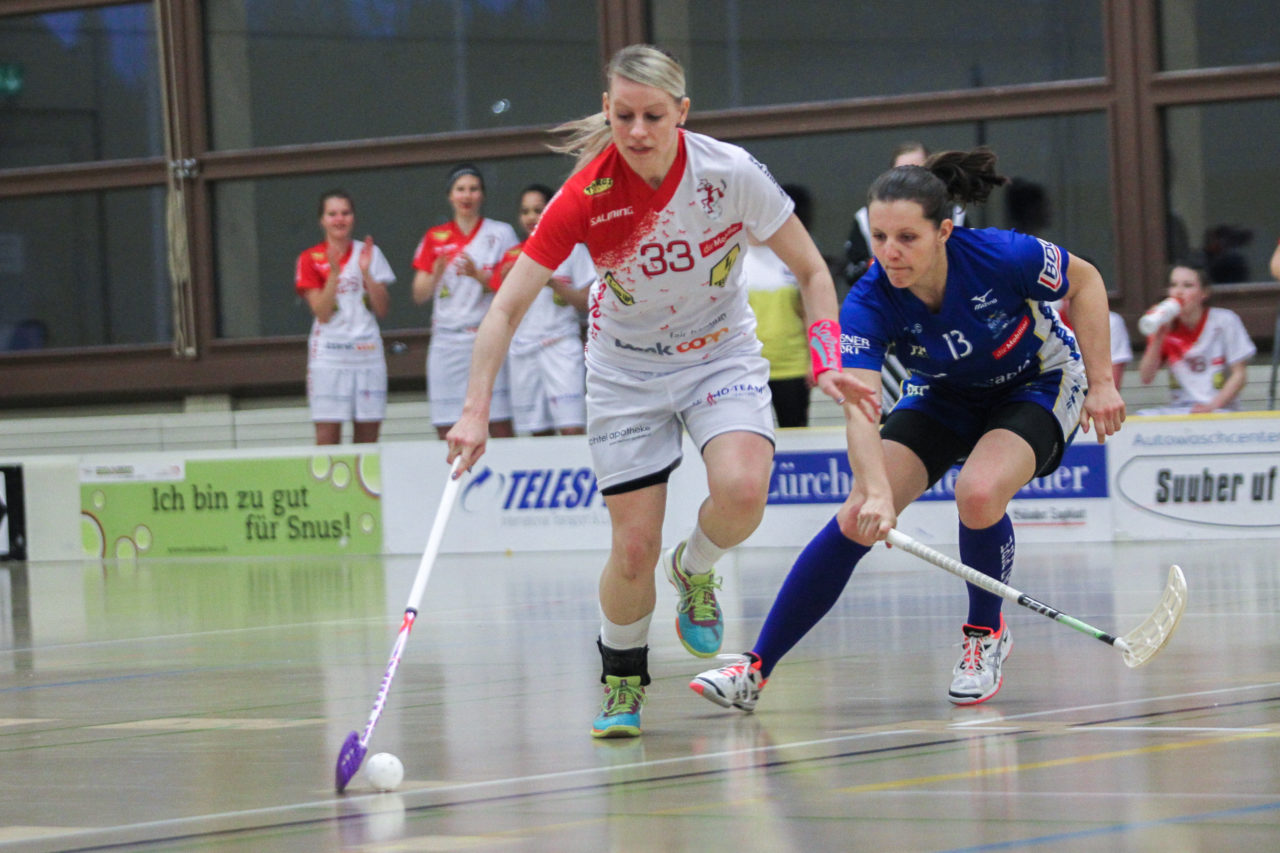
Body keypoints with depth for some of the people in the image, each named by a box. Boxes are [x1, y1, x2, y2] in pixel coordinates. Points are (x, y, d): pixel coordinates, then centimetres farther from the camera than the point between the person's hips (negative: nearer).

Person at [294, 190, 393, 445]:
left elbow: (382, 310, 3)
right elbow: (322, 312, -7)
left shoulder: (369, 253, 9)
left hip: (367, 354, 2)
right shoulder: (311, 259, 2)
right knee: (327, 435, -8)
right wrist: (334, 272, -16)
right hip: (328, 355, -2)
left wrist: (366, 272, -9)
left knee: (368, 433, 0)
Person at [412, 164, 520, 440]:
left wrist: (478, 275, -16)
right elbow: (419, 295, 9)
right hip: (446, 342, 2)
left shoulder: (501, 234, 5)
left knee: (500, 427, -10)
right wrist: (436, 274, -11)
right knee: (447, 433, -3)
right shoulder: (434, 238, 12)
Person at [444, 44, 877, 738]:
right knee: (633, 548, -9)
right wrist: (475, 412, -28)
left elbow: (811, 271, -7)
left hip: (722, 354, 0)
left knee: (741, 491, -29)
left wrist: (828, 362, -20)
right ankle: (622, 681, 21)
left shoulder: (730, 173, -19)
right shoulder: (586, 195, -21)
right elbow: (508, 304, -18)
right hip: (626, 370, 0)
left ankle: (693, 570, 7)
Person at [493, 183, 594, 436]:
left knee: (572, 429, -17)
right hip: (521, 348, 4)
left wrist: (553, 283, -13)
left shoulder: (572, 249, 3)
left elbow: (587, 302, -1)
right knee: (539, 433, -1)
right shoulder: (512, 256, 14)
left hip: (560, 346, -4)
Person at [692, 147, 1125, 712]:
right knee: (858, 517, -14)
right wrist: (876, 491, -58)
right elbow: (860, 409, -40)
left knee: (979, 492, -31)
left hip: (1039, 384, -2)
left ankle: (986, 634, -2)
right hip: (943, 396, 2)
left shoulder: (1004, 256, -32)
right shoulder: (868, 305, -28)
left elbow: (1086, 281, -12)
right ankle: (755, 669, -8)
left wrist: (1101, 381, -15)